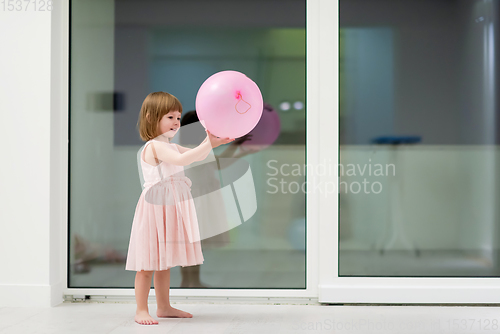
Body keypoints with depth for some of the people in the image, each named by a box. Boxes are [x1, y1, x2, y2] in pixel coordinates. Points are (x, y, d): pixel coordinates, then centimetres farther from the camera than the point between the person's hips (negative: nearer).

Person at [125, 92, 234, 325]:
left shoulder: (171, 147, 16)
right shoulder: (154, 146, -14)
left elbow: (196, 156, 15)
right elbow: (181, 159, -28)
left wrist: (211, 142, -3)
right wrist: (208, 144, -30)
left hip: (171, 207, 10)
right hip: (155, 206, -9)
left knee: (163, 260, 15)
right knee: (148, 261, -5)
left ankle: (164, 307, 23)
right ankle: (141, 310, 1)